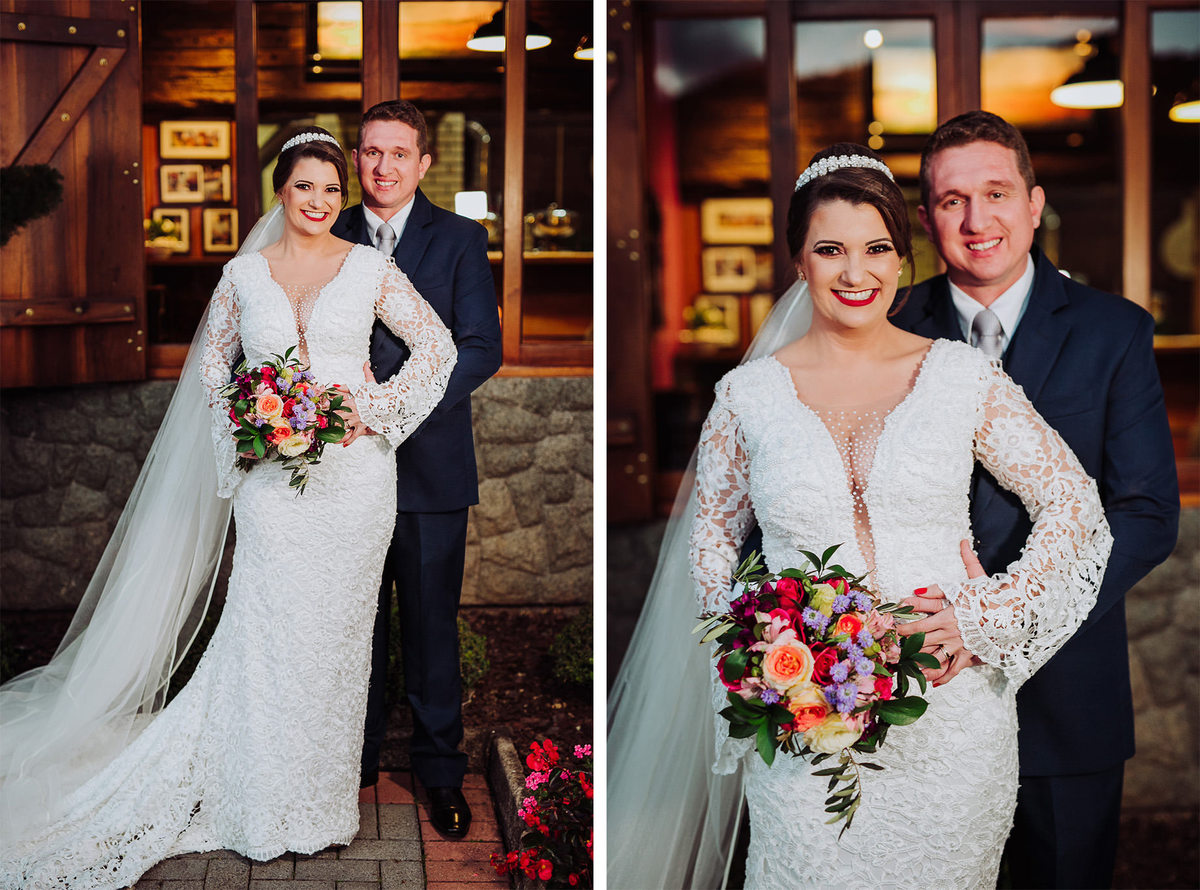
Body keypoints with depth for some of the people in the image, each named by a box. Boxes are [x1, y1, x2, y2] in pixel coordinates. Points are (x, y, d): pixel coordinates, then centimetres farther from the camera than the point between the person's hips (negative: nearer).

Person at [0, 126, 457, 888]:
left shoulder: (370, 268, 3)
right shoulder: (245, 274, 7)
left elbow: (439, 348, 4)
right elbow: (211, 364, 15)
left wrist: (374, 410, -6)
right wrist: (248, 425, -2)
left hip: (354, 472, 0)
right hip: (273, 476, 0)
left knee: (338, 633, 5)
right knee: (270, 637, -1)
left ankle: (323, 800, 19)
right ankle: (268, 809, 13)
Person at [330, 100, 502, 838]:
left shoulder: (460, 239, -1)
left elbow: (482, 347, -9)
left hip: (428, 464, -2)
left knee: (432, 625, 6)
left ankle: (441, 771, 20)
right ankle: (357, 758, 29)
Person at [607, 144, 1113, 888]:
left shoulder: (961, 374, 0)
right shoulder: (750, 394, 1)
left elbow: (1074, 502, 4)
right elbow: (710, 540, 11)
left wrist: (986, 616, -7)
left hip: (952, 712, 0)